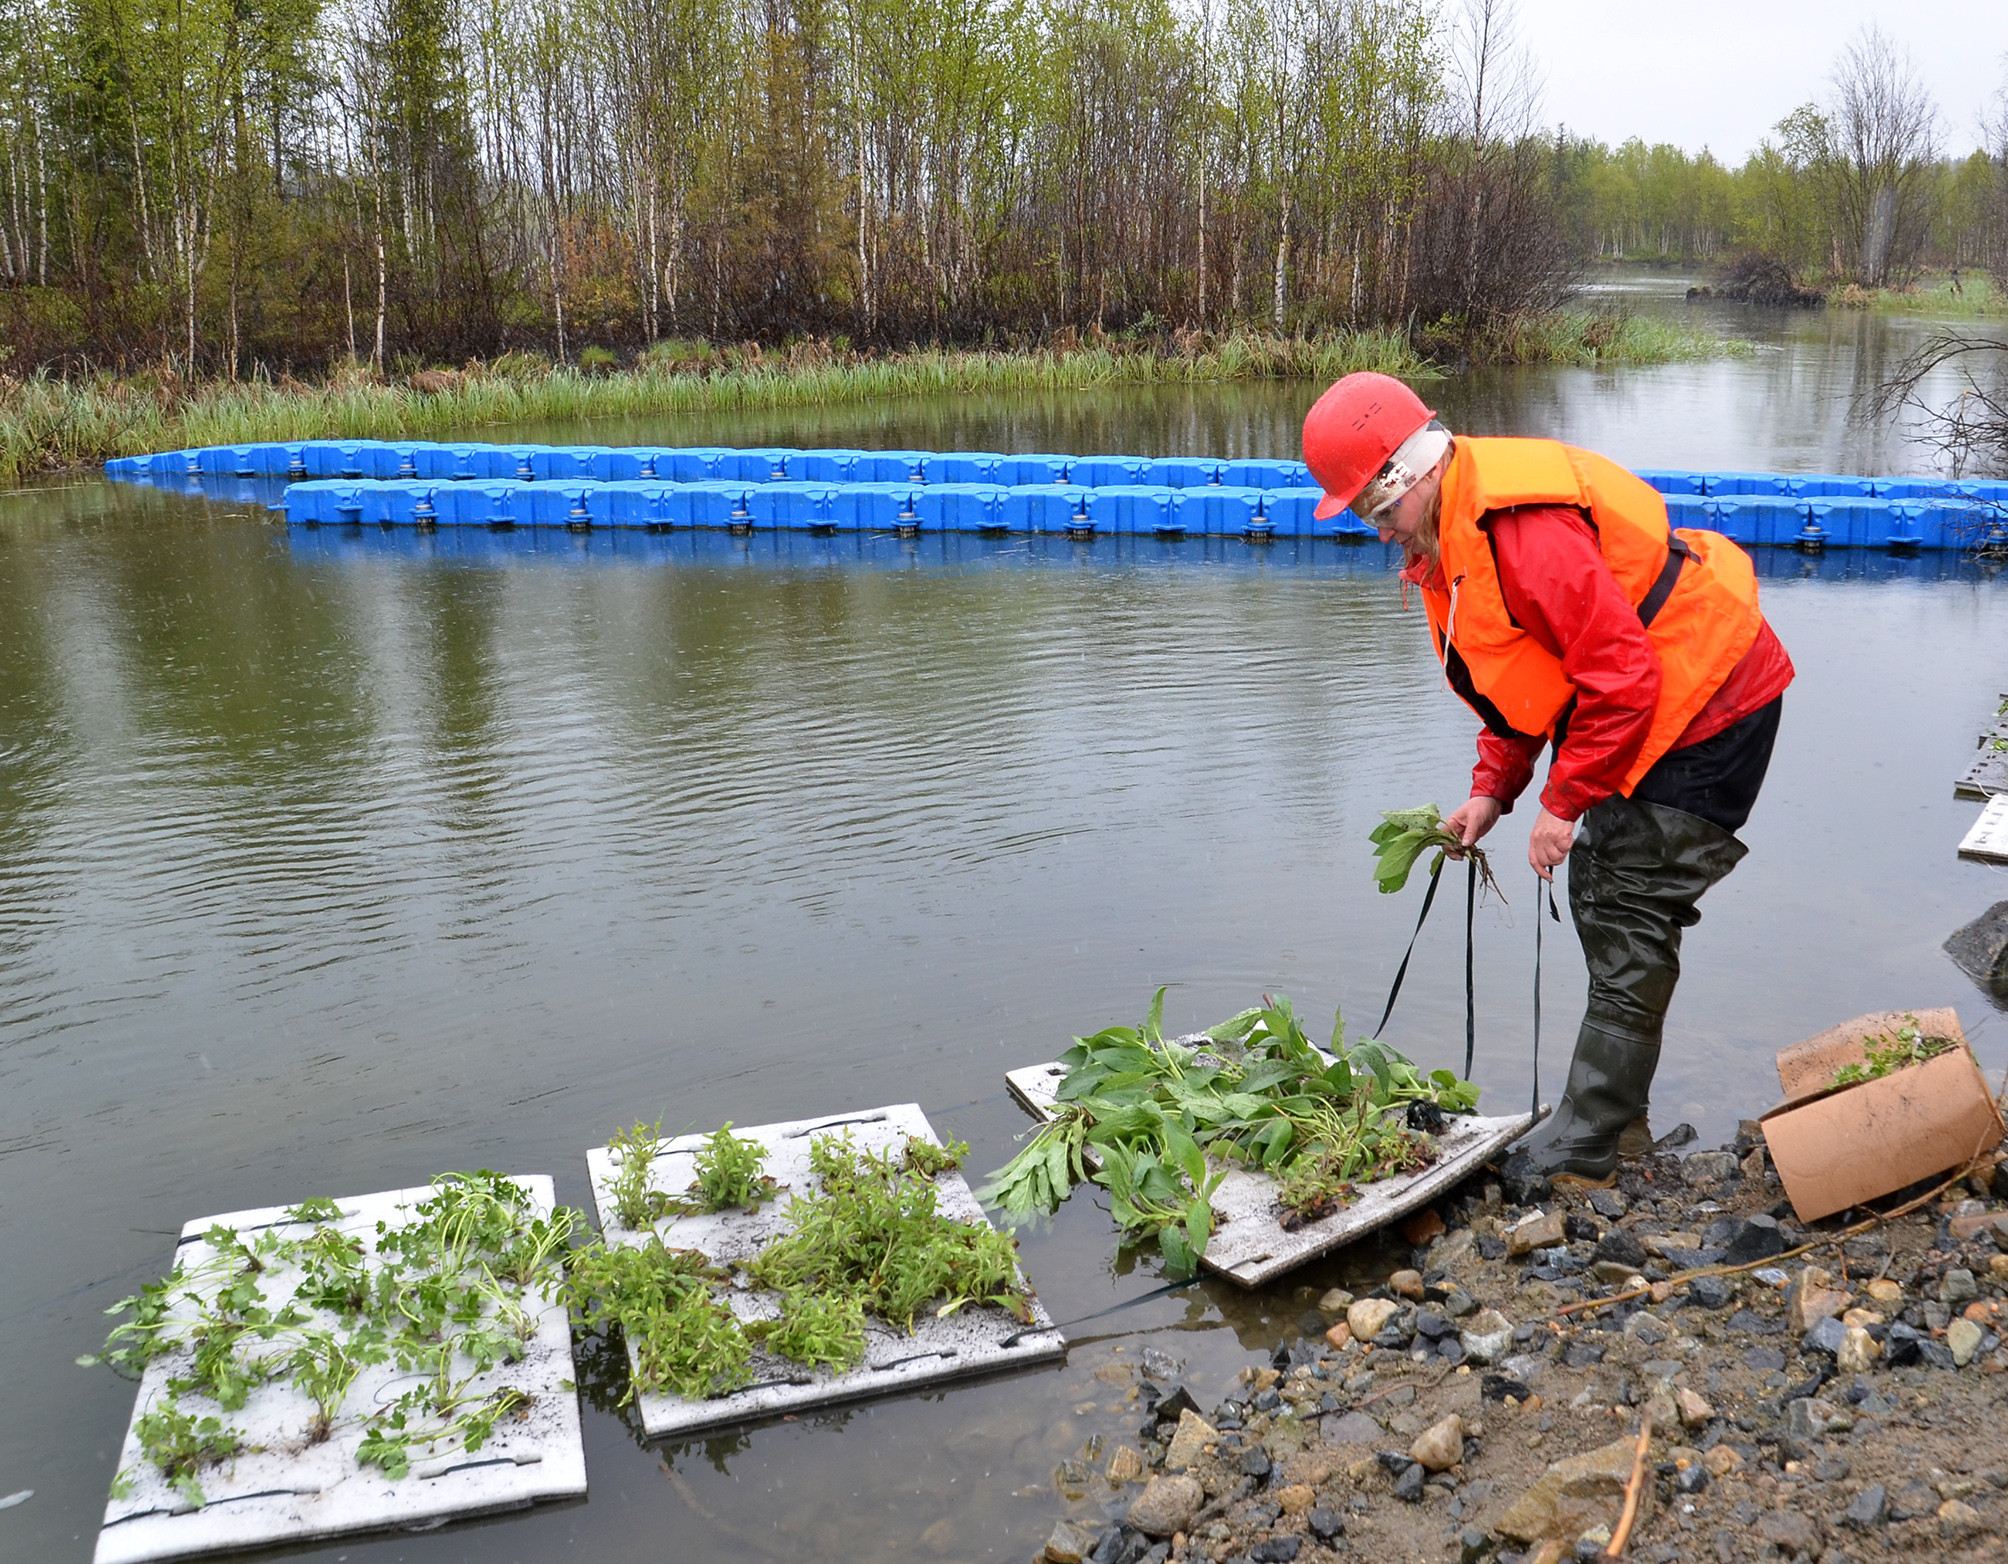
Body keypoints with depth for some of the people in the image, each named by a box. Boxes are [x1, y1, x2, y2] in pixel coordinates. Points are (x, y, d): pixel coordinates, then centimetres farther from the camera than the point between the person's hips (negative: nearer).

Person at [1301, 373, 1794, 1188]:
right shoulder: (1448, 531, 6)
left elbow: (1619, 670, -29)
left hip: (1705, 702, -10)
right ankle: (1615, 1098, 29)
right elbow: (1518, 674, 15)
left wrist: (1566, 802, -21)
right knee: (1600, 888, 15)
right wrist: (1493, 788, 5)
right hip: (1652, 698, 11)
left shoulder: (1521, 523, -28)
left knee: (1629, 919, -8)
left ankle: (1582, 1147, -1)